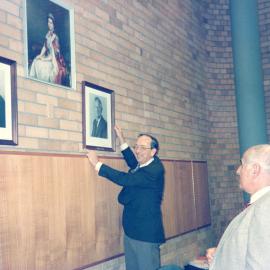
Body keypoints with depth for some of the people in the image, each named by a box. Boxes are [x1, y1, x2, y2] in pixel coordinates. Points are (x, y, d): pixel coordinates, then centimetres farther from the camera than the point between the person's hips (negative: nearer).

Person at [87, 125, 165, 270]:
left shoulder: (155, 170, -20)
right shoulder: (142, 165, 6)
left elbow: (125, 179, -28)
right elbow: (134, 163, 30)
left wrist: (97, 164, -21)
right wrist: (122, 140, 22)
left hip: (146, 234, -8)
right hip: (130, 231, 8)